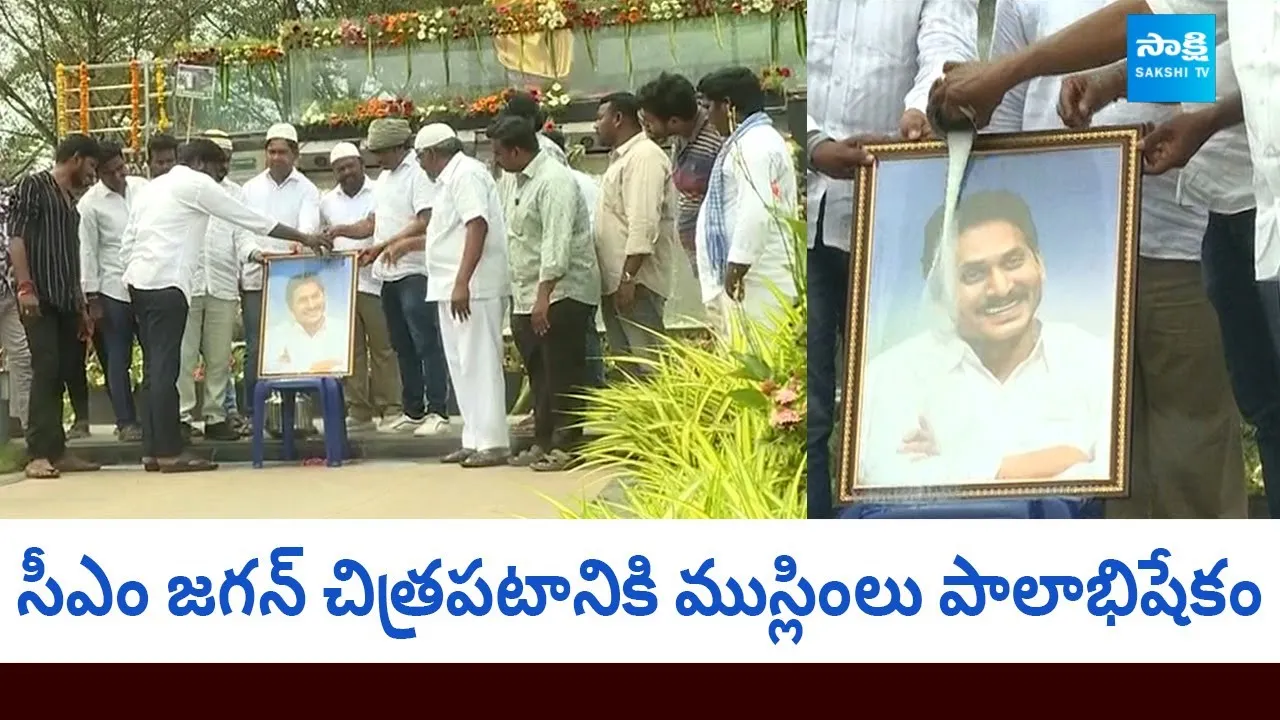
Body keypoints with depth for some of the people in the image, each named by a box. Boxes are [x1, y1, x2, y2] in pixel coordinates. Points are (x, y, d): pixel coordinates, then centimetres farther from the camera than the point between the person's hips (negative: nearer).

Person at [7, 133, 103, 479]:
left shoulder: (70, 200, 22)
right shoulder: (33, 186, 0)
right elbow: (16, 237, -10)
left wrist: (81, 305, 20)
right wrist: (25, 287, -19)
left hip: (66, 302, 8)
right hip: (39, 299, -8)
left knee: (60, 373, 7)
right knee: (46, 369, -15)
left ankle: (56, 450, 11)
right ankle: (39, 454, -16)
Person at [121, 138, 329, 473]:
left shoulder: (157, 185, 23)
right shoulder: (197, 184, -1)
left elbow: (129, 238, 19)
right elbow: (251, 218, 0)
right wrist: (304, 238, 4)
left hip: (139, 280, 9)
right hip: (166, 282, -9)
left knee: (155, 367, 9)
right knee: (165, 368, -8)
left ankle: (153, 450, 9)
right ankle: (170, 452, -8)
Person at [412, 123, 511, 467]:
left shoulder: (465, 174, -12)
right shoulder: (452, 178, 19)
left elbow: (477, 226, -22)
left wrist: (462, 283, -27)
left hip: (472, 288, -10)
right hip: (453, 288, 10)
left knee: (479, 363, -9)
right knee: (463, 365, 11)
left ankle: (492, 442, -7)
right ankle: (474, 439, 16)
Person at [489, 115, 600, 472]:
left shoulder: (554, 181, -14)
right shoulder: (520, 183, 17)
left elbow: (556, 243, -21)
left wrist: (543, 296, -26)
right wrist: (521, 297, 17)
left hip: (562, 293, -9)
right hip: (528, 296, 9)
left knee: (563, 374, -5)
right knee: (539, 373, 13)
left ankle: (566, 446, 0)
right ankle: (543, 442, 20)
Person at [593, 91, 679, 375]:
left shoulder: (644, 156, -12)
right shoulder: (622, 158, 21)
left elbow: (644, 224, -21)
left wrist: (628, 277, -25)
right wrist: (620, 278, 18)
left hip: (636, 281, -10)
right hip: (615, 280, 10)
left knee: (647, 366, -11)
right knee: (625, 365, 12)